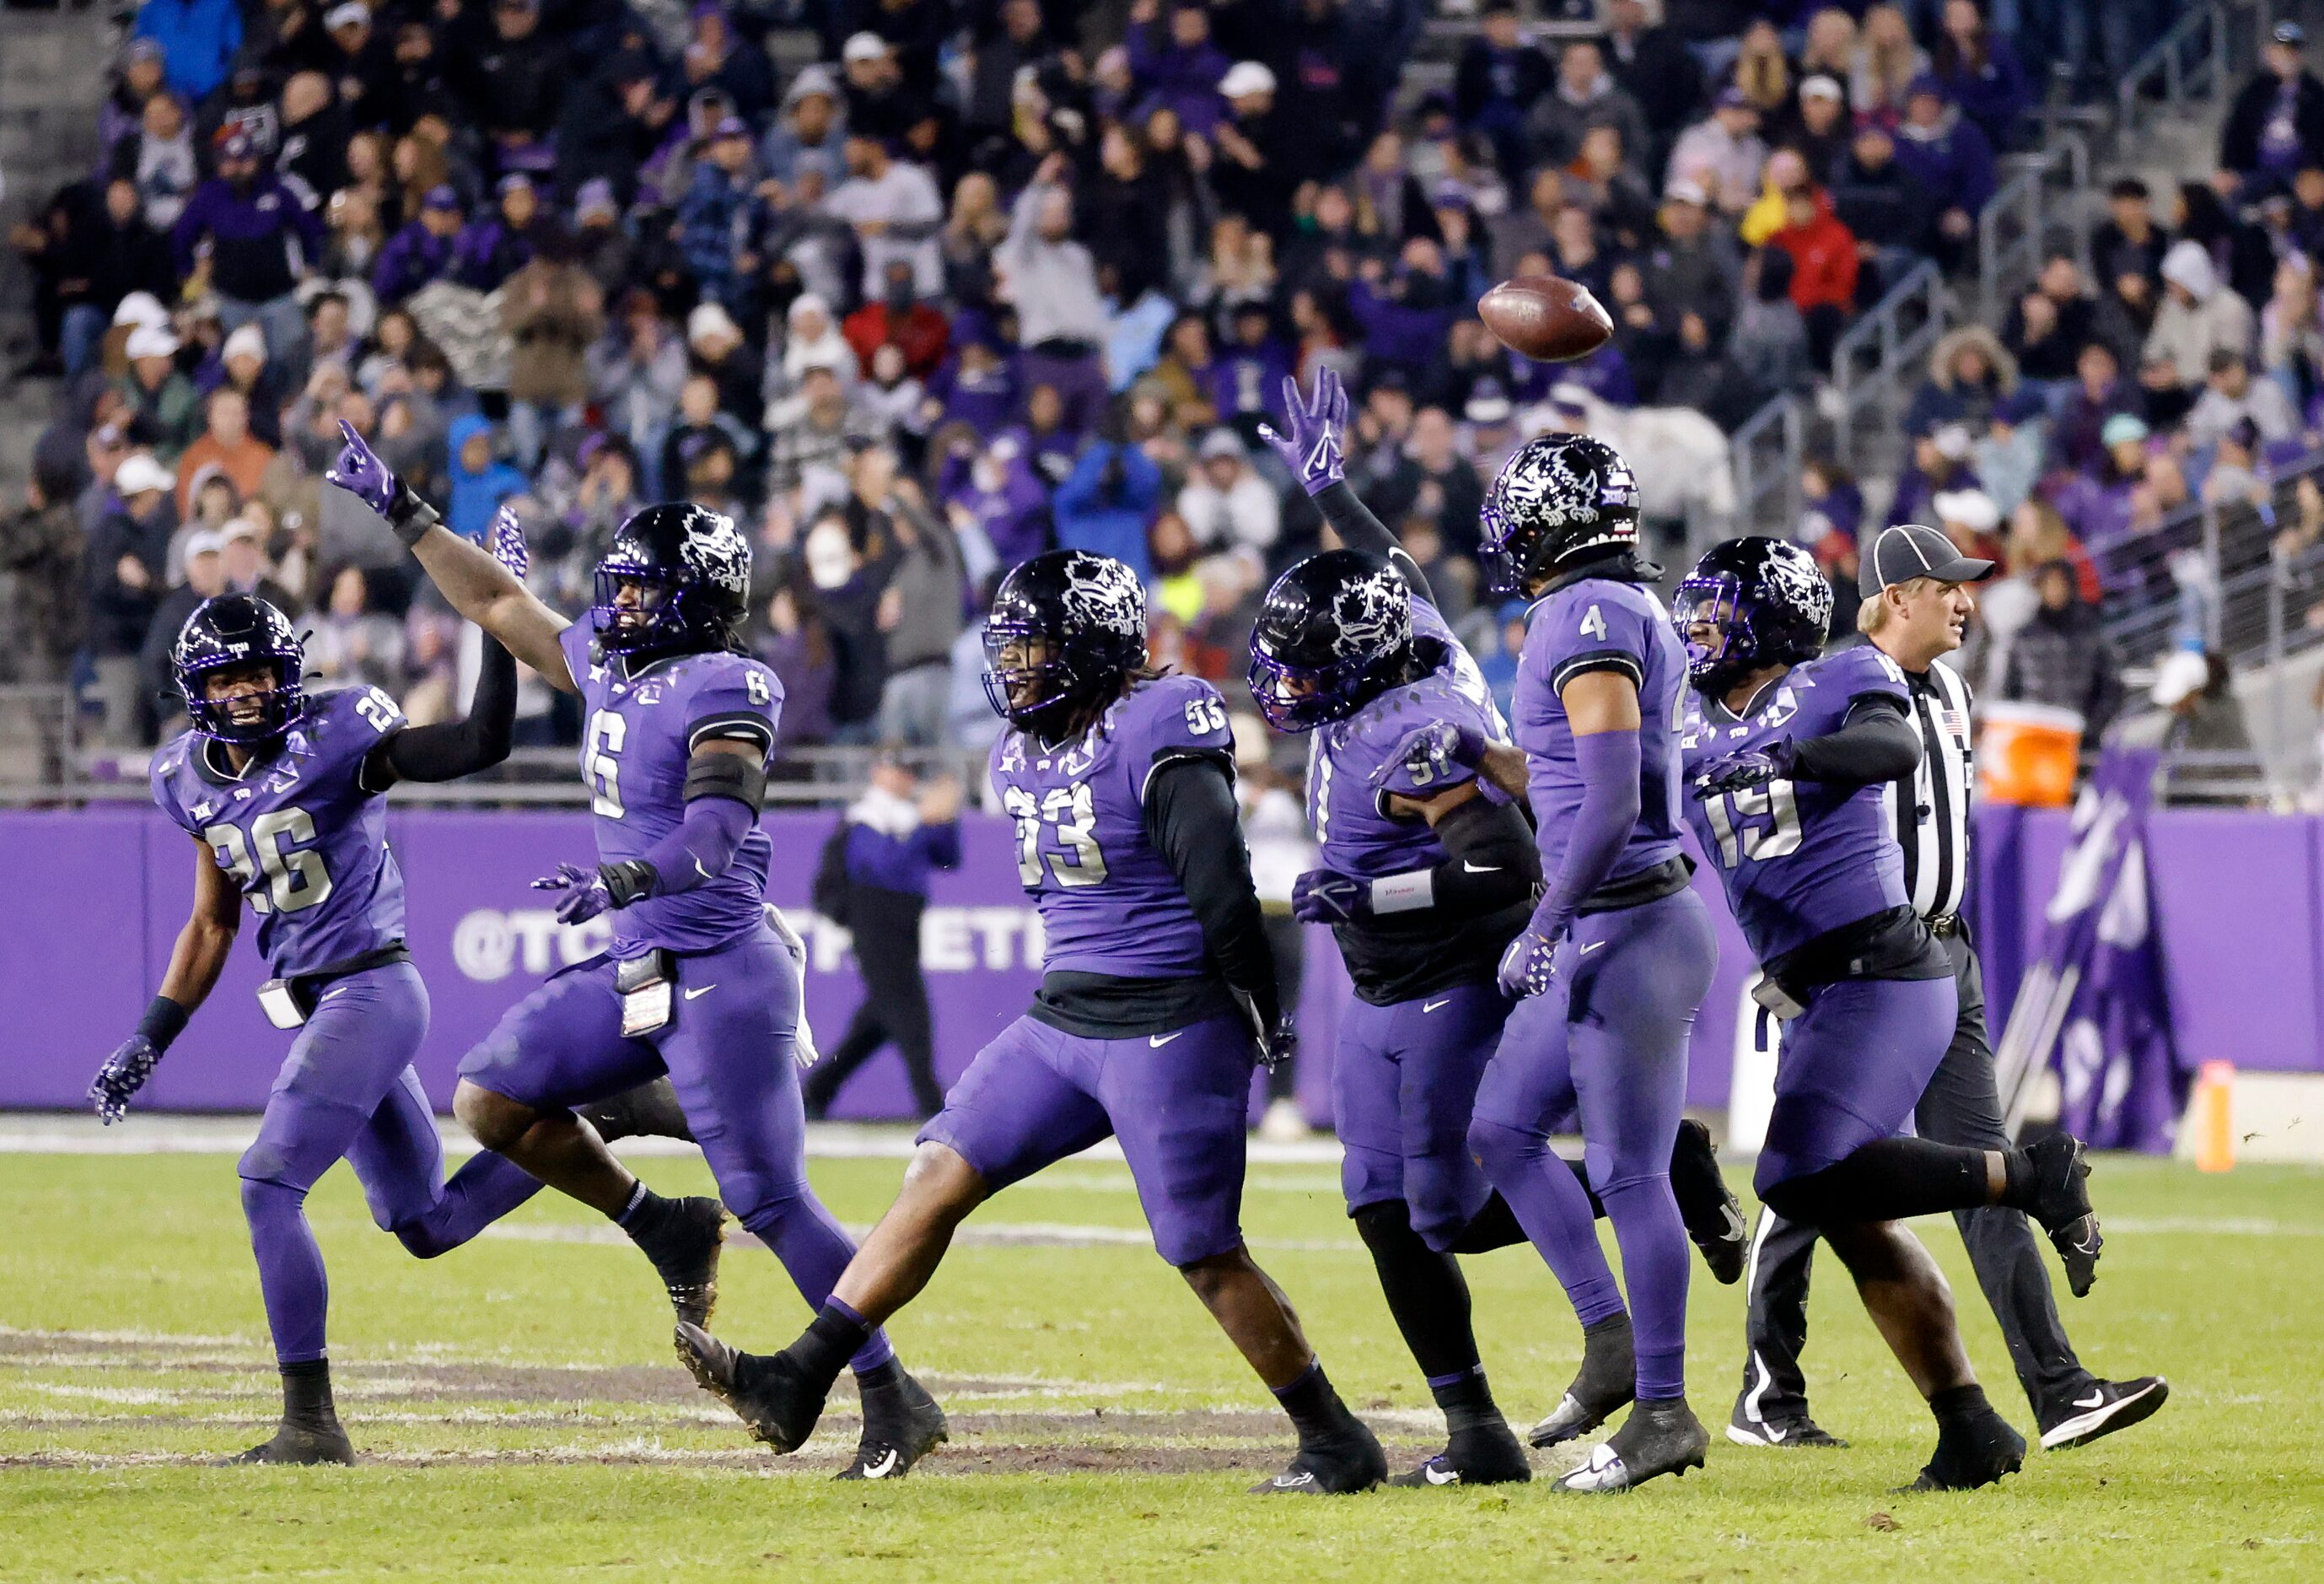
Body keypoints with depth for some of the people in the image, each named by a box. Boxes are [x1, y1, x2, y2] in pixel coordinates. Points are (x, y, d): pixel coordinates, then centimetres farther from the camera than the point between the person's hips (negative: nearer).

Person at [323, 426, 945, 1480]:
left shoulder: (722, 691, -15)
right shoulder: (611, 666, 11)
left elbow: (715, 832, -28)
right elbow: (500, 606, 24)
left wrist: (627, 878, -46)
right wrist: (401, 512, 27)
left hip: (721, 977, -9)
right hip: (639, 971, 9)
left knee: (770, 1201, -9)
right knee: (490, 1100, 4)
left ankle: (895, 1404, -1)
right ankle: (665, 1234, 16)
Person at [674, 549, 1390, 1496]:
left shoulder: (1155, 744, -17)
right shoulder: (1026, 757, 10)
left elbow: (1223, 893, -19)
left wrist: (1263, 1019, -11)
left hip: (1171, 1031, -8)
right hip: (1064, 1018, 8)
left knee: (1207, 1257, -4)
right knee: (940, 1174, -1)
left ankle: (1338, 1446, 10)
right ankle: (797, 1384, -3)